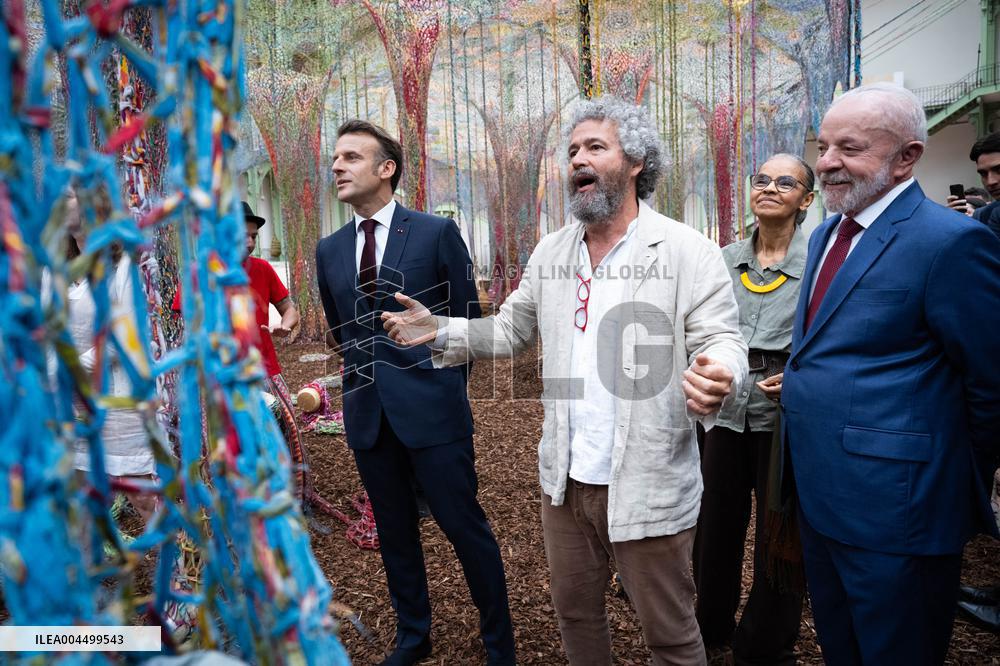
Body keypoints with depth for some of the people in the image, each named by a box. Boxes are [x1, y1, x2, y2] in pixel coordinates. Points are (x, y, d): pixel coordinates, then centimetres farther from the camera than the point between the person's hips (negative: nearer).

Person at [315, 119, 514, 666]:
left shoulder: (436, 232, -4)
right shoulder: (329, 251, 9)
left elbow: (467, 320, 1)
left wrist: (445, 388, 4)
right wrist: (365, 379, 11)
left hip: (431, 408, -4)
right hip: (368, 413, 5)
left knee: (465, 527, 4)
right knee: (394, 533, 17)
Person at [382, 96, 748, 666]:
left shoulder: (689, 252, -10)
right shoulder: (551, 252, 6)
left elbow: (721, 342, -12)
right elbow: (513, 328, 12)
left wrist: (717, 379, -35)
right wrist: (441, 332, -2)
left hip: (649, 488, -5)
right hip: (565, 480, 5)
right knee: (575, 611, 24)